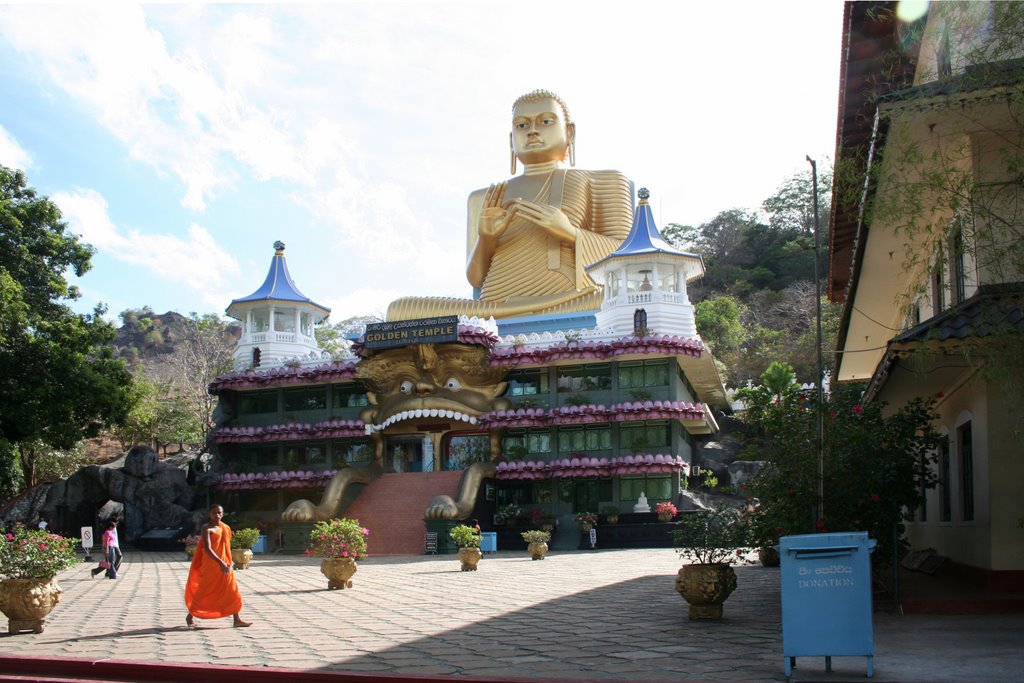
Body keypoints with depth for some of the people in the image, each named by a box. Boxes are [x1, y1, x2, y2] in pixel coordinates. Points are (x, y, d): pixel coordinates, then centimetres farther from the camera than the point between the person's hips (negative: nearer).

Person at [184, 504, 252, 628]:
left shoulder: (225, 528, 9)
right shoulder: (207, 528, -13)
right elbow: (207, 549, -23)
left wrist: (228, 563, 13)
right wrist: (220, 563, -30)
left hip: (224, 564, 6)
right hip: (210, 565, -6)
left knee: (232, 591, 1)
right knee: (203, 591, 5)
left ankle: (237, 619, 4)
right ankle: (190, 616, 25)